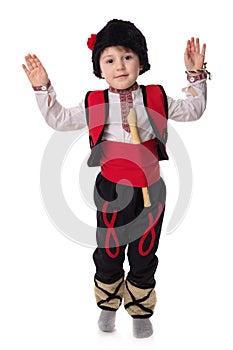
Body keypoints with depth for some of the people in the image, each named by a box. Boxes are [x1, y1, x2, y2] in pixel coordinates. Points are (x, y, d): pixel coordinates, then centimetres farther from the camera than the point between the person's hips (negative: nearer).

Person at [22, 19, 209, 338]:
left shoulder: (156, 98, 0)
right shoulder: (93, 104, -3)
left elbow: (192, 110, 10)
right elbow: (59, 120, 5)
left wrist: (195, 75, 0)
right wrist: (43, 88, -4)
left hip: (150, 190, 1)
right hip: (113, 191, 0)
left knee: (144, 256, 12)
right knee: (108, 253, 12)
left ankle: (141, 312, 30)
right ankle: (108, 305, 35)